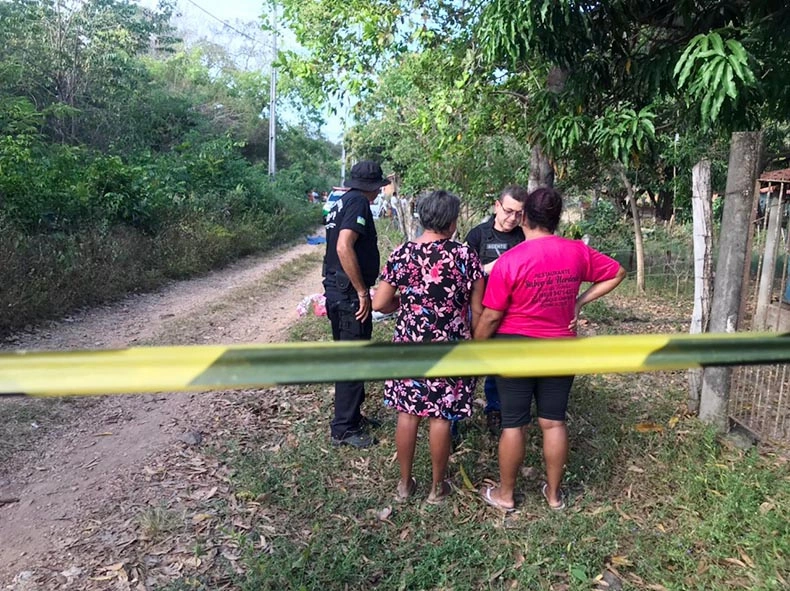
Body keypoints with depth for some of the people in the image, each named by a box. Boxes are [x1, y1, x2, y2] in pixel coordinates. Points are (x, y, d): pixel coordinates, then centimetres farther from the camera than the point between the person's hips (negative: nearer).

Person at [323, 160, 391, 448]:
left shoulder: (341, 203, 16)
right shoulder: (358, 203, -13)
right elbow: (344, 247, -25)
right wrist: (363, 292, -20)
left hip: (336, 290, 10)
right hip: (349, 294, -10)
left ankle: (350, 415, 32)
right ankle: (345, 428, 8)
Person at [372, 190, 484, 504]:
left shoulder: (402, 254, -6)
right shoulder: (465, 255, -9)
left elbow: (379, 304, -4)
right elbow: (478, 310, -6)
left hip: (409, 346, 1)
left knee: (407, 413, 13)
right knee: (440, 417, 10)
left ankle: (405, 483, 27)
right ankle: (437, 486, 26)